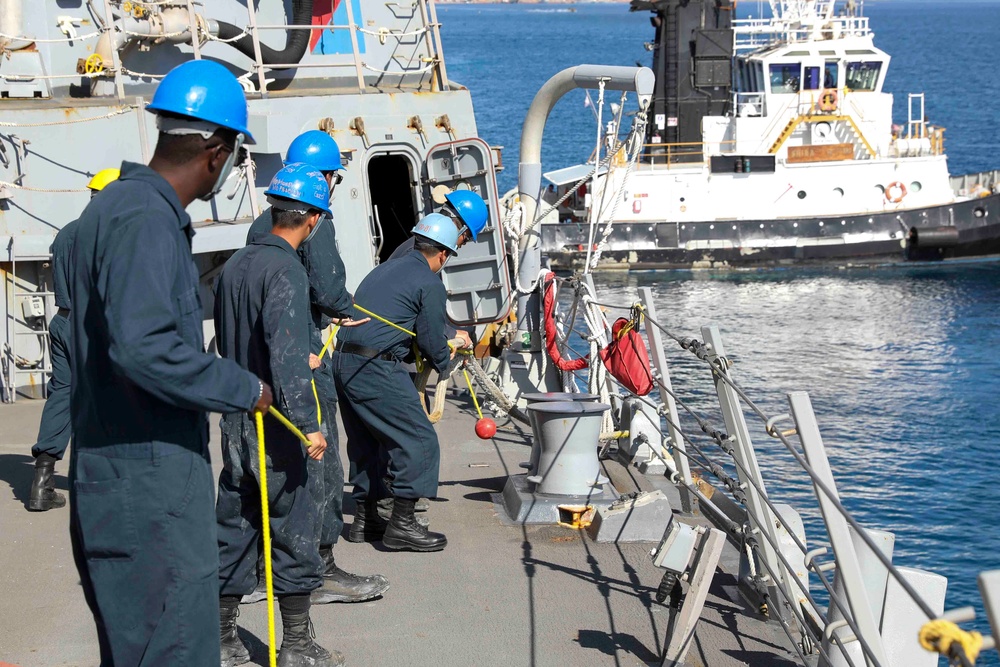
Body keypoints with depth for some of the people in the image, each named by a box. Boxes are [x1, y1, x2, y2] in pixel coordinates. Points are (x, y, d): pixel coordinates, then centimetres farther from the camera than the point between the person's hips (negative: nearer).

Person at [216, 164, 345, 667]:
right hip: (278, 424, -8)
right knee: (295, 529, 2)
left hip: (237, 422, 8)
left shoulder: (236, 264, 10)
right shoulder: (285, 270, -16)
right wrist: (307, 423, -29)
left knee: (235, 527, 13)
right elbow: (287, 350, -26)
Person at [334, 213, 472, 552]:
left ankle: (366, 518, 28)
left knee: (365, 442, 20)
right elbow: (432, 340, -3)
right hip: (376, 369, -9)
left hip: (342, 362, 9)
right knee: (418, 441, -2)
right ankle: (402, 524, -3)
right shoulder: (430, 284, -4)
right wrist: (444, 361, 20)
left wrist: (444, 344, 34)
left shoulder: (384, 270, 20)